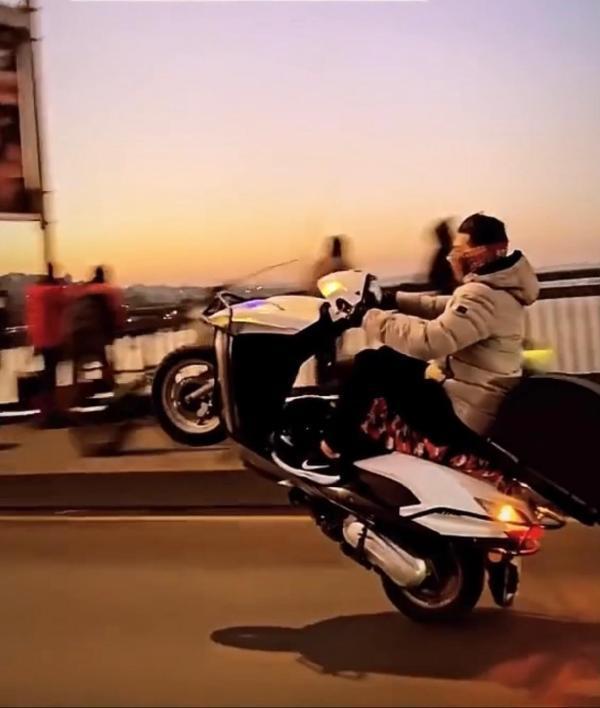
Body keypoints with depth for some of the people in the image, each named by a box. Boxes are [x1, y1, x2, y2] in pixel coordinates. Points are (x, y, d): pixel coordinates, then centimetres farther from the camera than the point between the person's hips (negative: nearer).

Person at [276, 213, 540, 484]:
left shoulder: (483, 296, -24)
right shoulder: (496, 286, 9)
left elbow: (430, 341, -33)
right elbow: (443, 309, 22)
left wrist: (372, 318, -22)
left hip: (462, 418, -11)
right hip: (469, 399, 11)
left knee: (371, 364, -13)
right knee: (387, 358, 17)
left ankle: (329, 454, -3)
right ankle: (349, 450, 21)